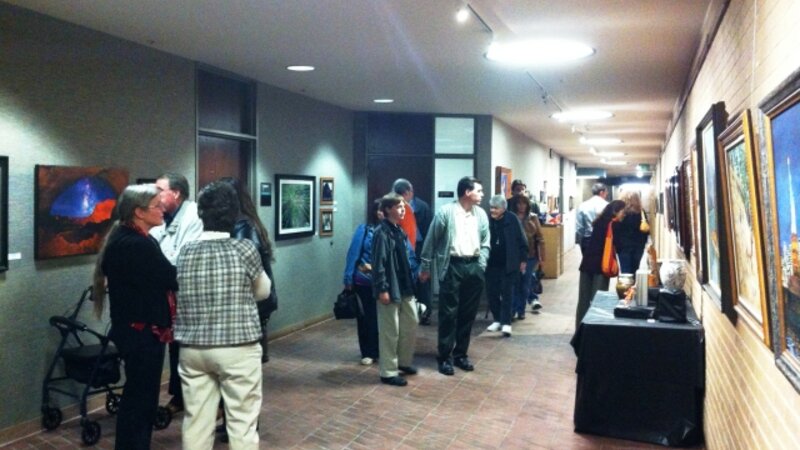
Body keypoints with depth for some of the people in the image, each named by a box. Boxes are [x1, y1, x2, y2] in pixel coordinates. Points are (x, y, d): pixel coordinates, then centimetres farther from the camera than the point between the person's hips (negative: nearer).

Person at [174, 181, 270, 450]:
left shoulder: (184, 254, 0)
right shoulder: (245, 249, -9)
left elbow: (175, 300, 8)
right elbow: (263, 291, 6)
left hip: (193, 349, 4)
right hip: (237, 348, -3)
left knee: (196, 420, 12)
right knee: (242, 422, 6)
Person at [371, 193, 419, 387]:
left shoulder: (400, 231, 11)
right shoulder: (381, 233, -15)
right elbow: (378, 264, -18)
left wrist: (411, 283, 18)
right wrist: (382, 289, -20)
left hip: (405, 287, 9)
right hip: (390, 289, -9)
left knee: (411, 324, 16)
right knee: (390, 331, 0)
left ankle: (404, 361, 34)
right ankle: (388, 372, 11)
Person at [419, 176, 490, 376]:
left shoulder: (481, 214, 8)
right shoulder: (445, 212, -7)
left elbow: (485, 243, 13)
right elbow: (431, 241, -3)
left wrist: (481, 265, 2)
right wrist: (425, 267, -1)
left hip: (473, 266, 5)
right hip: (451, 266, -5)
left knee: (468, 314, 10)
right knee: (449, 314, 0)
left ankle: (461, 354, 23)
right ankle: (445, 357, 10)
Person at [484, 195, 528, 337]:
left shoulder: (512, 219, -8)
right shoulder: (487, 220, -3)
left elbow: (522, 241, -1)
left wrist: (523, 260, 0)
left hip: (508, 264, -3)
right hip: (491, 264, 3)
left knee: (506, 294, -2)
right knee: (491, 293, 8)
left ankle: (506, 323, 2)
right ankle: (497, 320, 22)